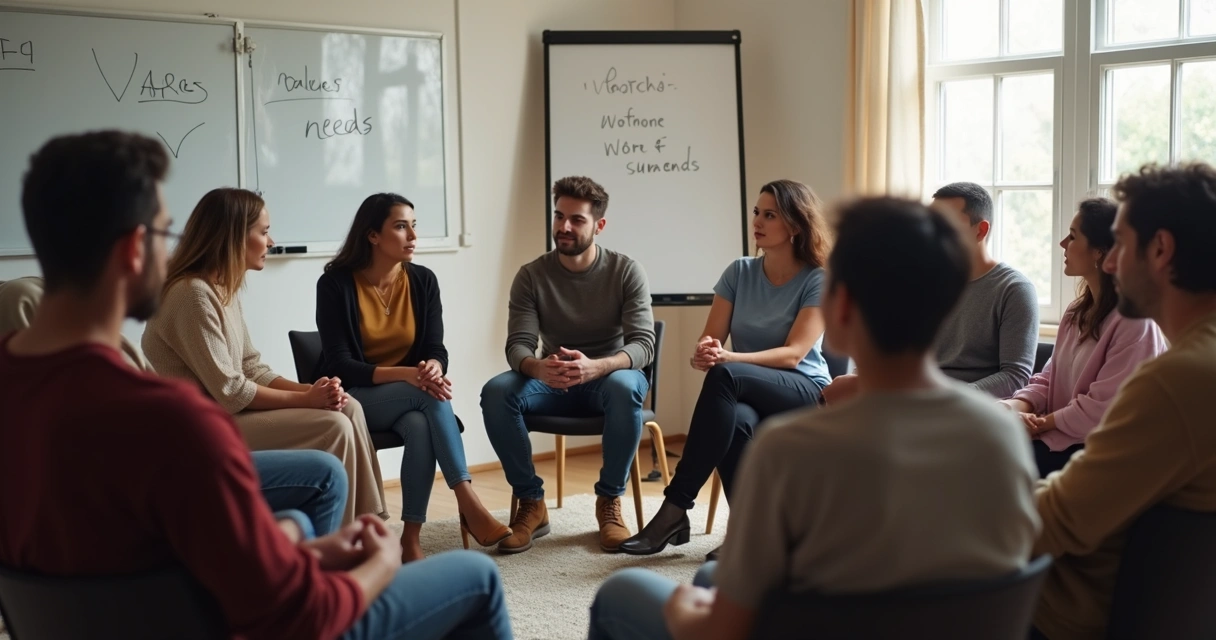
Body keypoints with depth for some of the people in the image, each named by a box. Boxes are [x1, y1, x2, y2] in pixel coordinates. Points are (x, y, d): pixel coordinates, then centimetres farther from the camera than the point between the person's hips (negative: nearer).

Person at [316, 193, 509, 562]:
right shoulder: (336, 284, -12)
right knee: (429, 395, -33)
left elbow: (436, 350, -2)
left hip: (408, 399, 3)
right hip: (353, 399, -3)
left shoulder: (423, 280, 0)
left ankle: (411, 538, -29)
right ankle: (469, 504, -34)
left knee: (421, 427, -34)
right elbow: (340, 366, -17)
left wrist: (433, 368, -29)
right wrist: (405, 374, -31)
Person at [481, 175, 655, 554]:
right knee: (497, 391, -28)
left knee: (625, 386, -38)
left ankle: (610, 501, -18)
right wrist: (537, 367, -40)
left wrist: (596, 367, -40)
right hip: (553, 383, 2)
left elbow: (643, 344, -18)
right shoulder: (532, 276, -5)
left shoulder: (627, 272, -9)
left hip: (609, 377, -1)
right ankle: (531, 503, -14)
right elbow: (517, 345, -13)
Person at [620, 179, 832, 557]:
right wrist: (702, 354, -23)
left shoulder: (818, 281, -5)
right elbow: (709, 341, 3)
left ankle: (675, 508, -34)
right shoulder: (739, 273, 7)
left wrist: (726, 359, -30)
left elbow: (793, 355, -15)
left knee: (724, 376, -36)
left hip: (806, 395, -3)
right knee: (737, 421, -38)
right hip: (745, 396, 3)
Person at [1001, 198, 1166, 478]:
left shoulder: (1135, 320, -17)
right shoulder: (1078, 311, 14)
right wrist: (1017, 407, -8)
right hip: (1060, 434, 8)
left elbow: (1102, 410, -20)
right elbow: (1048, 379, 12)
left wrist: (1043, 422, -13)